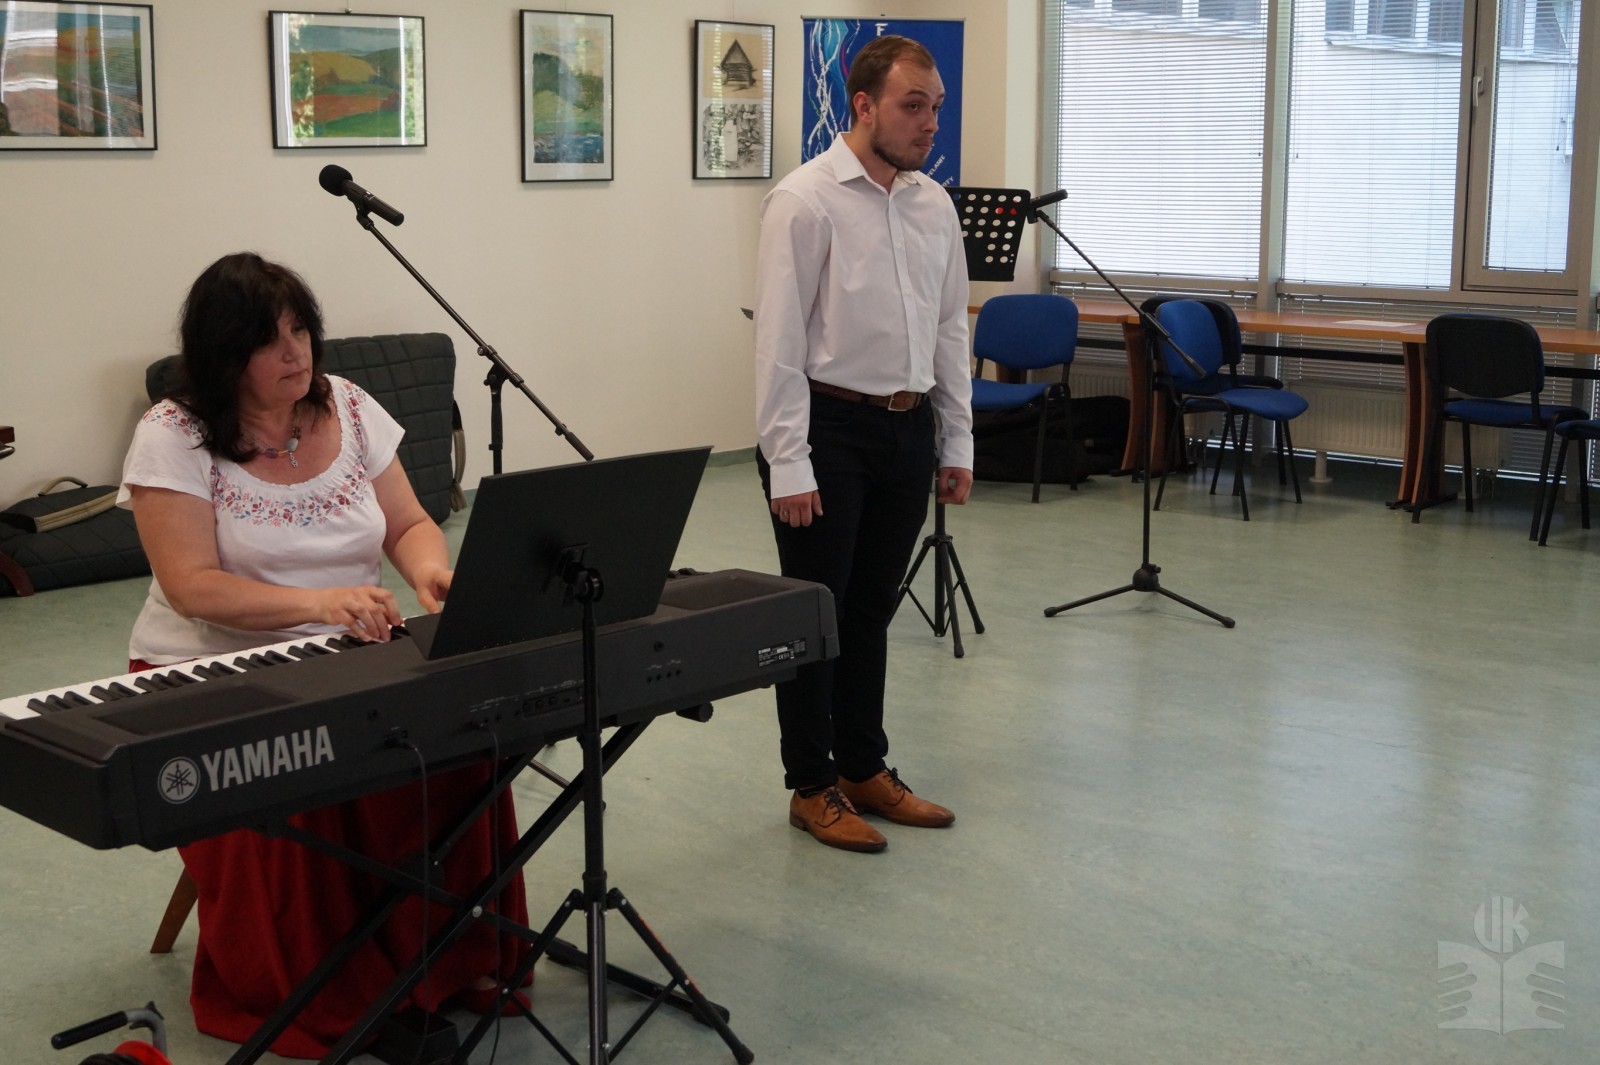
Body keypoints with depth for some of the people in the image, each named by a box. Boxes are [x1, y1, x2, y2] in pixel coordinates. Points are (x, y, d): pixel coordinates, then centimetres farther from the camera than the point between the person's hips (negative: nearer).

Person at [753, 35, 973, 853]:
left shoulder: (934, 205, 7)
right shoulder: (805, 201, -12)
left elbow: (950, 329, 13)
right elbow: (779, 342, -15)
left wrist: (957, 445, 11)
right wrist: (788, 465, -17)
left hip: (907, 428, 6)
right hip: (829, 427, -6)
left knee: (872, 610, 16)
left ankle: (864, 770, 29)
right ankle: (811, 788, 18)